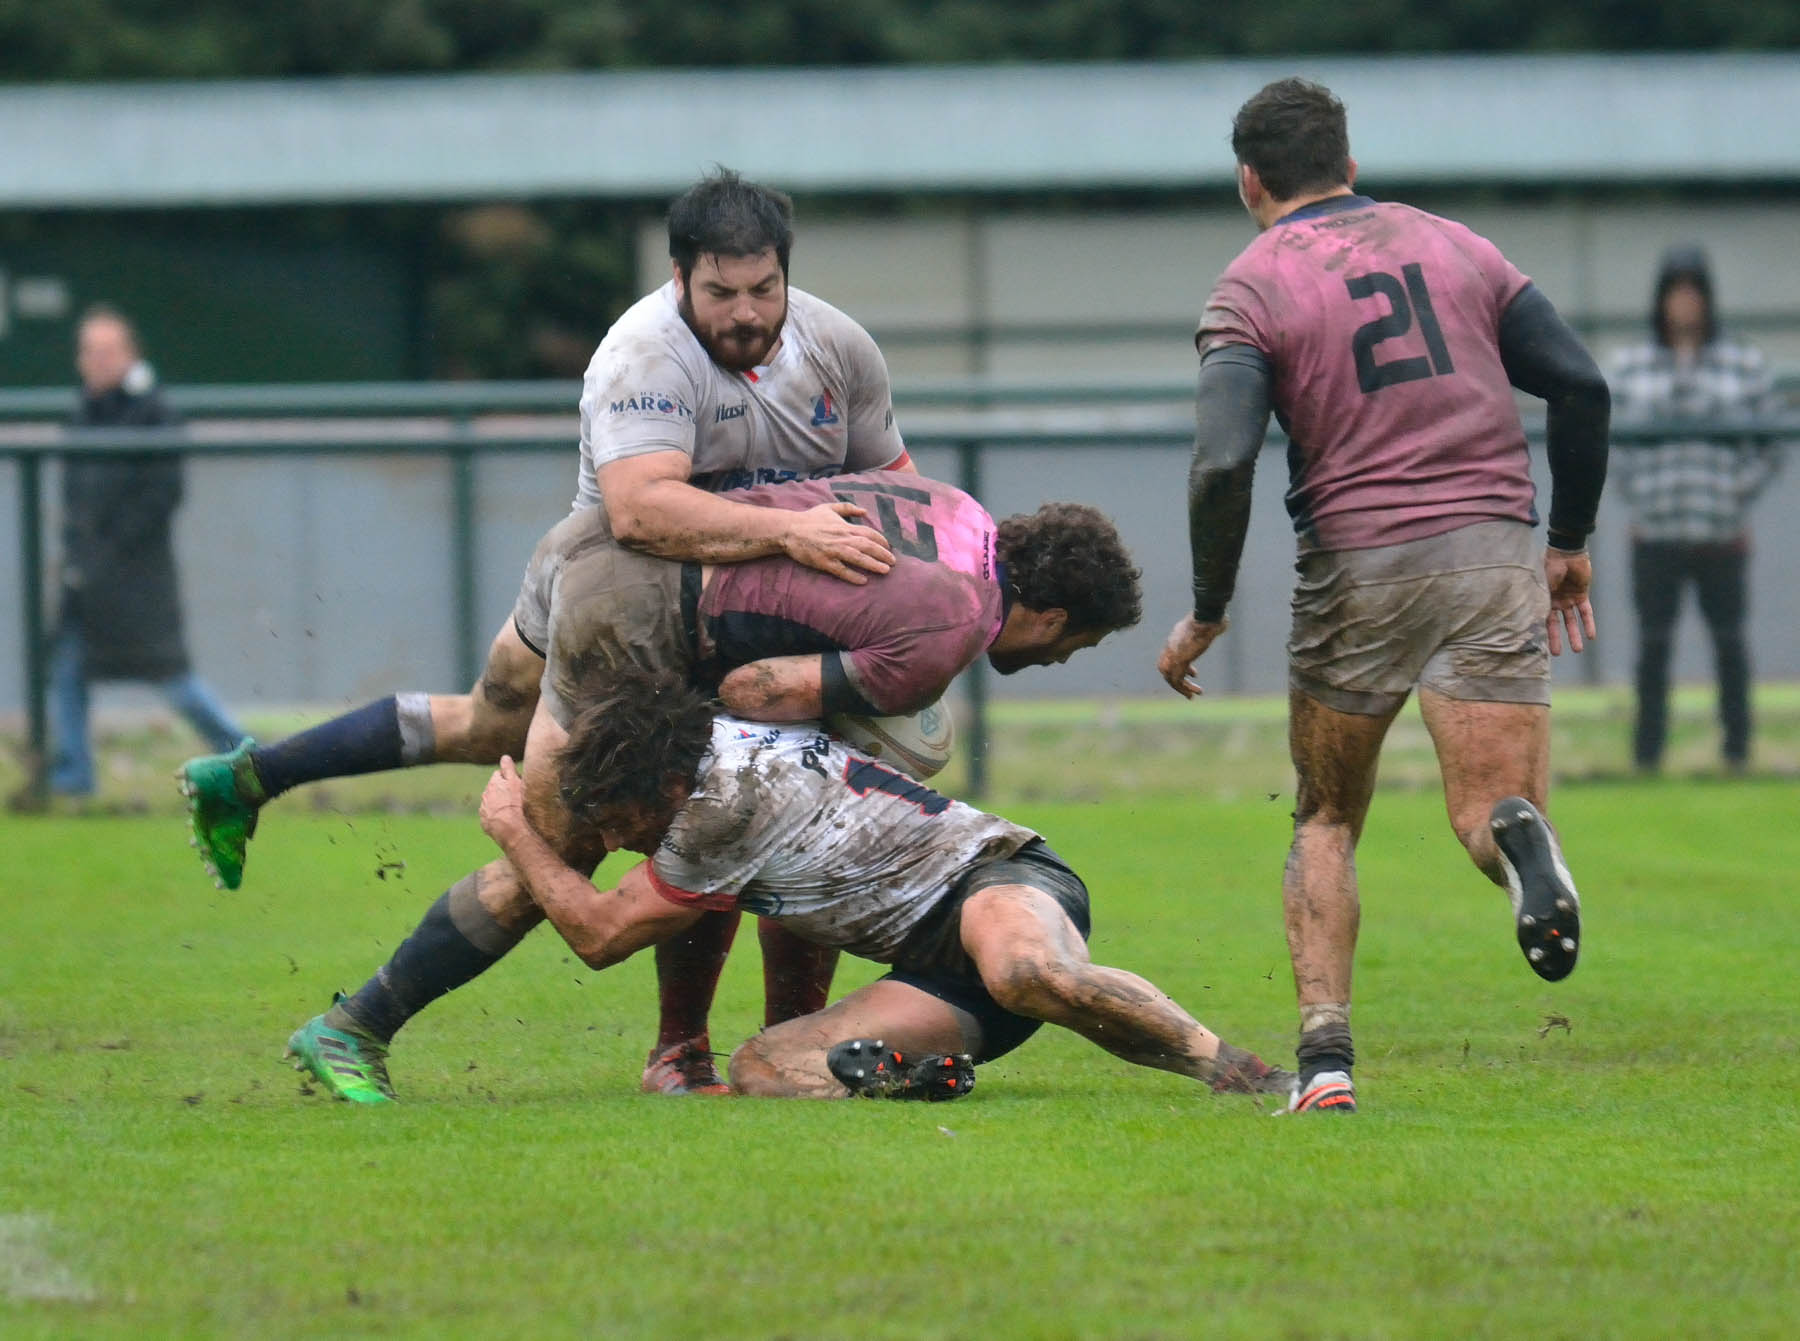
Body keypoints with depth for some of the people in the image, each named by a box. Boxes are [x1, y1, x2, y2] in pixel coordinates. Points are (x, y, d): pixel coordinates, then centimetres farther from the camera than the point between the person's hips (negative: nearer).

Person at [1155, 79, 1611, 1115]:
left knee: (1326, 824, 18)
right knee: (1490, 812, 0)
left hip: (1357, 565, -1)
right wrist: (1571, 542, 18)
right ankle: (1516, 834, -39)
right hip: (1494, 553, 1)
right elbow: (1582, 387, 8)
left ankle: (1326, 1058, 3)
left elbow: (1224, 462, -11)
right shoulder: (1455, 245, 14)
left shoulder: (1252, 286, 3)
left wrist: (1207, 615, 1)